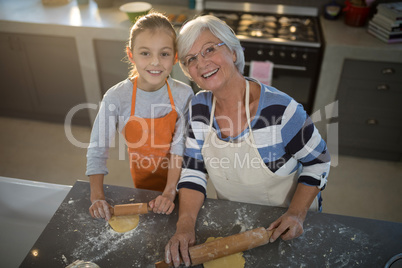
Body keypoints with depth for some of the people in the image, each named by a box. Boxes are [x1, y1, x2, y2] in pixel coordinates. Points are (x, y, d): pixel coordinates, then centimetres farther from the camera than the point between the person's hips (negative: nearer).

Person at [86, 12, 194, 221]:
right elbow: (97, 150, -17)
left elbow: (180, 146, -20)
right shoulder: (116, 98, -24)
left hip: (177, 178, 0)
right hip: (143, 180, 1)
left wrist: (170, 192, -26)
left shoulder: (183, 95, -23)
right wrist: (97, 196, -24)